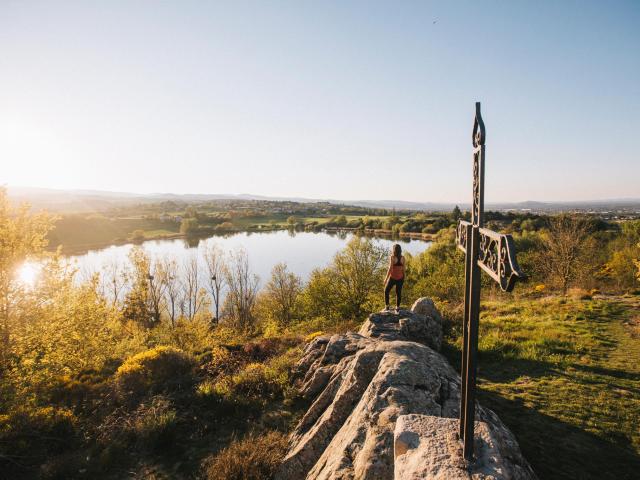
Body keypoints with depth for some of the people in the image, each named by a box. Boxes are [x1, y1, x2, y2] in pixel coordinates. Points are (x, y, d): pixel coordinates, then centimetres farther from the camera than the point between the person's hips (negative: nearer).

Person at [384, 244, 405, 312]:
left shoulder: (392, 257, -18)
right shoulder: (402, 258, -5)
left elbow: (390, 269, -20)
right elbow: (403, 269, 0)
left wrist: (386, 278, -12)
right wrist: (403, 278, 14)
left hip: (392, 278, -4)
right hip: (400, 278, 4)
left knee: (386, 291, 16)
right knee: (398, 293, 15)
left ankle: (387, 307, 16)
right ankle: (397, 308, 20)